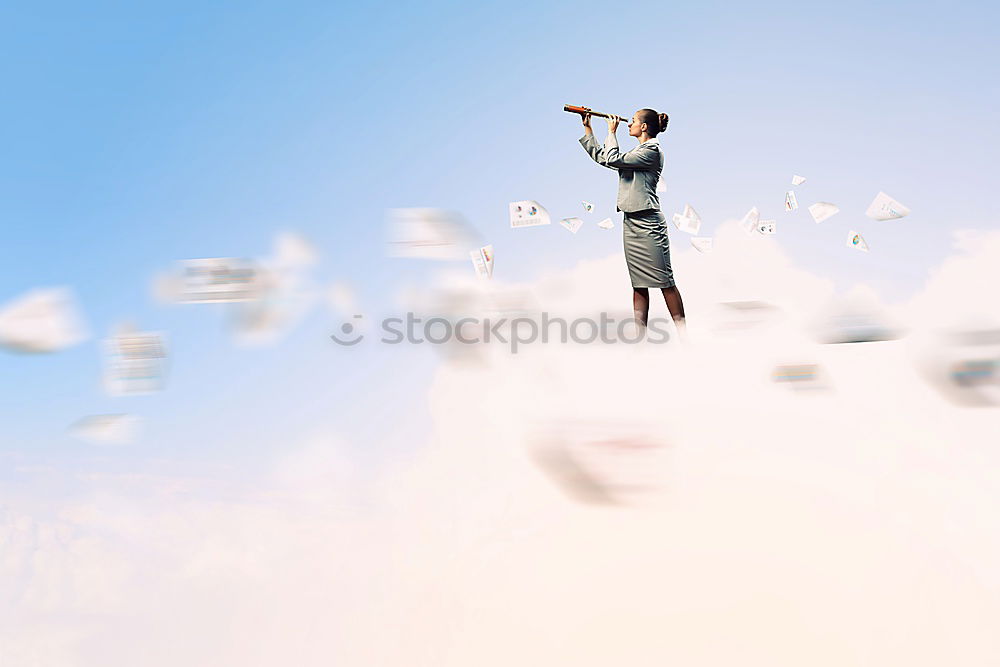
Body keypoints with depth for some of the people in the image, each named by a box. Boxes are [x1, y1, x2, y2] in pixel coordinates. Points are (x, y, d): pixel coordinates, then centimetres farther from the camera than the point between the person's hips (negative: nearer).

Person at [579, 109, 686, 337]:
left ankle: (683, 334, -3)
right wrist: (587, 130, 24)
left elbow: (613, 159, -15)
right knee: (639, 283, 7)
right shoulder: (636, 152, 20)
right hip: (631, 223, 9)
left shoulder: (652, 151, -8)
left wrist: (611, 132, -1)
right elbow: (601, 157, 26)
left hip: (647, 223, -9)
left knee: (665, 281, -7)